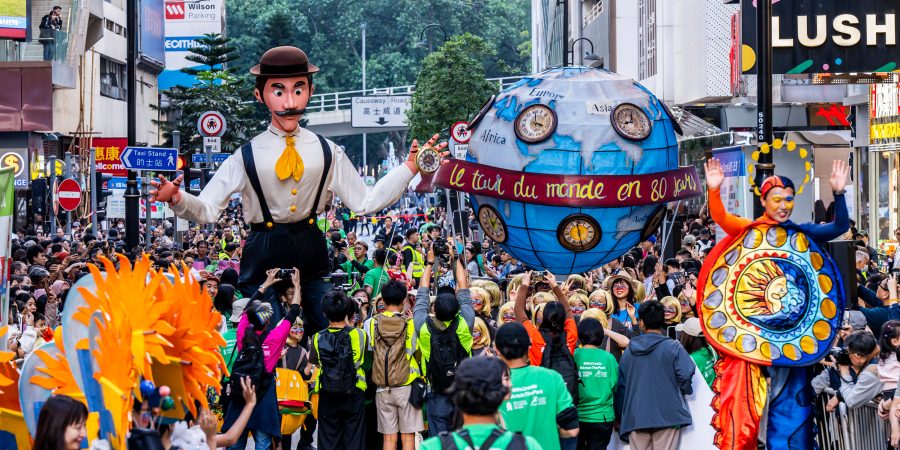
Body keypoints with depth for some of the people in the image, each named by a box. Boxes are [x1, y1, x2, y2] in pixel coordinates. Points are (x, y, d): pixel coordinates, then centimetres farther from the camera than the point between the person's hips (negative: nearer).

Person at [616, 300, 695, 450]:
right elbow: (686, 374, -14)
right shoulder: (673, 347, -5)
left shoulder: (629, 350, 9)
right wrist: (683, 391, 9)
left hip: (636, 417, 3)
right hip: (667, 414, -3)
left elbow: (621, 384, 13)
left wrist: (620, 416, 23)